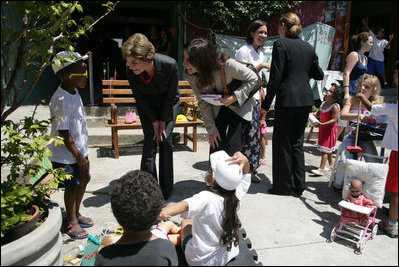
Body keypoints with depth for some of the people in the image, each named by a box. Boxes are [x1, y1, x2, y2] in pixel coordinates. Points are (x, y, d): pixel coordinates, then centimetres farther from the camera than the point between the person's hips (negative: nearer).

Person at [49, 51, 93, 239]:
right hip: (65, 155, -9)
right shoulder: (62, 100, -26)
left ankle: (76, 213, 40)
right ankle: (72, 222, 28)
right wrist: (79, 157, -18)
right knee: (71, 186, 6)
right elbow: (63, 134, -24)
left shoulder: (74, 92, 4)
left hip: (79, 149, 9)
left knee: (83, 180, 19)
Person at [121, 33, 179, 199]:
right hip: (147, 105, 1)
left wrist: (163, 121, -14)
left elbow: (171, 96, -19)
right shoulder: (131, 73, -27)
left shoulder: (170, 65, -33)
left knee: (166, 140, -7)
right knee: (150, 141, -8)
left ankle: (166, 189, 7)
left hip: (168, 103, -1)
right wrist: (154, 122, -13)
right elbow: (140, 99, -12)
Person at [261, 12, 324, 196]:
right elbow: (319, 75, 16)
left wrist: (266, 104, -7)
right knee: (297, 142, 14)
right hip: (305, 100, 6)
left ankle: (284, 186, 14)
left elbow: (276, 77, -12)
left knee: (282, 143, 5)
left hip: (287, 99, -6)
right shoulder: (308, 47, 12)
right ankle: (298, 186, 20)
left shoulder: (280, 44, -6)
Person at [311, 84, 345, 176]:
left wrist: (321, 124, -30)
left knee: (325, 149, -8)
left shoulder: (335, 106, -19)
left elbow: (334, 120, -24)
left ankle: (321, 169, -7)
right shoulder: (324, 103, 6)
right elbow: (319, 113, 20)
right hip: (323, 129, 8)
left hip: (330, 129, -8)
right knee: (328, 149, 19)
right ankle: (331, 165, 35)